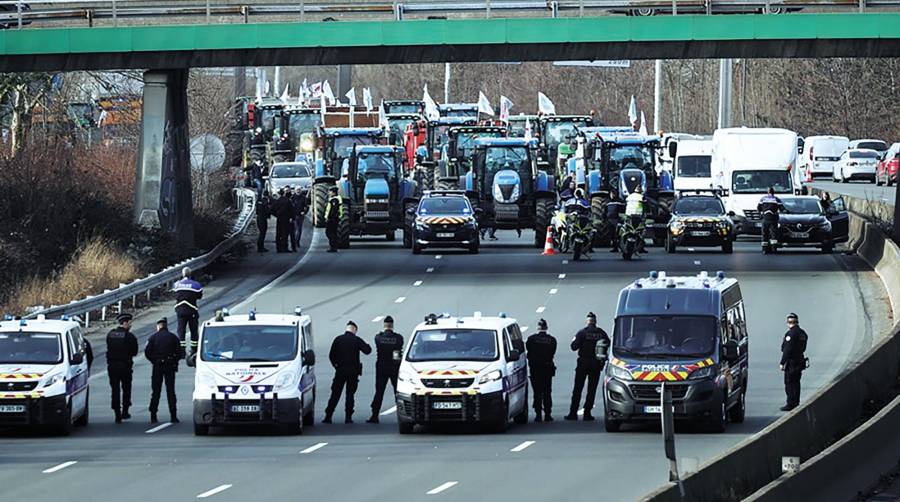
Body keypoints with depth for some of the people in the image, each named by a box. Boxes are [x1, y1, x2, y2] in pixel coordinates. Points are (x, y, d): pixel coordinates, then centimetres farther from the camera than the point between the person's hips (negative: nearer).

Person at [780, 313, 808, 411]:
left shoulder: (790, 334, -17)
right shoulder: (802, 333, 9)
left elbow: (787, 350, -20)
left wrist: (782, 363, -17)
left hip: (791, 362, -9)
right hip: (800, 361, 9)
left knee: (789, 384, -4)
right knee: (796, 383, 16)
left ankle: (790, 404, -4)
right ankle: (796, 403, 21)